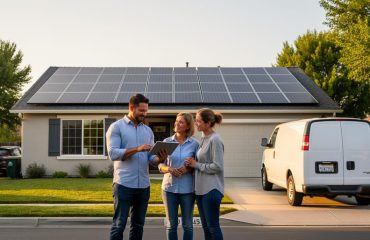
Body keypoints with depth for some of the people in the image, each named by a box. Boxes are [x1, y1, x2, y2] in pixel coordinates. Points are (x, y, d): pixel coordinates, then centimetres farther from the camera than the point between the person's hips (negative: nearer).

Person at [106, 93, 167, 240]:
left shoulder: (148, 130, 14)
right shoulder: (116, 127, -2)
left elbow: (150, 157, 7)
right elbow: (113, 153, -14)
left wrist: (160, 159, -16)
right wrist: (136, 149, -22)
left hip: (144, 185, 5)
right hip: (124, 184, -5)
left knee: (138, 224, 11)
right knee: (119, 224, -1)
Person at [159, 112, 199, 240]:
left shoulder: (194, 144, -2)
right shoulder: (167, 141, 1)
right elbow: (160, 165, 4)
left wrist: (188, 169, -16)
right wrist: (169, 169, -17)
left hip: (187, 189, -1)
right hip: (169, 187, 1)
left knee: (187, 224, 8)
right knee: (171, 224, 9)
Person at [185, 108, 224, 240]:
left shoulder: (215, 140, -14)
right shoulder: (203, 138, 12)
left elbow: (218, 166, -18)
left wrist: (196, 165, -11)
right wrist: (193, 163, 3)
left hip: (211, 189, -9)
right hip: (200, 189, 9)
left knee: (213, 226, -2)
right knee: (205, 226, 14)